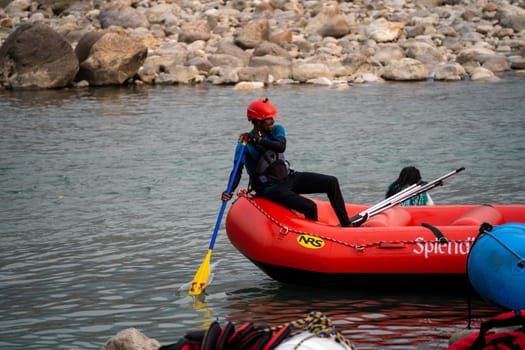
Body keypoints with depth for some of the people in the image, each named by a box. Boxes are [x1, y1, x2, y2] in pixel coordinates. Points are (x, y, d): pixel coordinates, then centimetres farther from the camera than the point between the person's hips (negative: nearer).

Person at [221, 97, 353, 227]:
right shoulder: (245, 144, -14)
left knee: (331, 182, -4)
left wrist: (257, 139, -30)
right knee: (310, 207, -26)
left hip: (288, 177, 6)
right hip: (270, 188, -6)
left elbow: (281, 146, -21)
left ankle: (346, 224, 2)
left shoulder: (277, 130, 0)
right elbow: (237, 171, -20)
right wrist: (229, 191, -36)